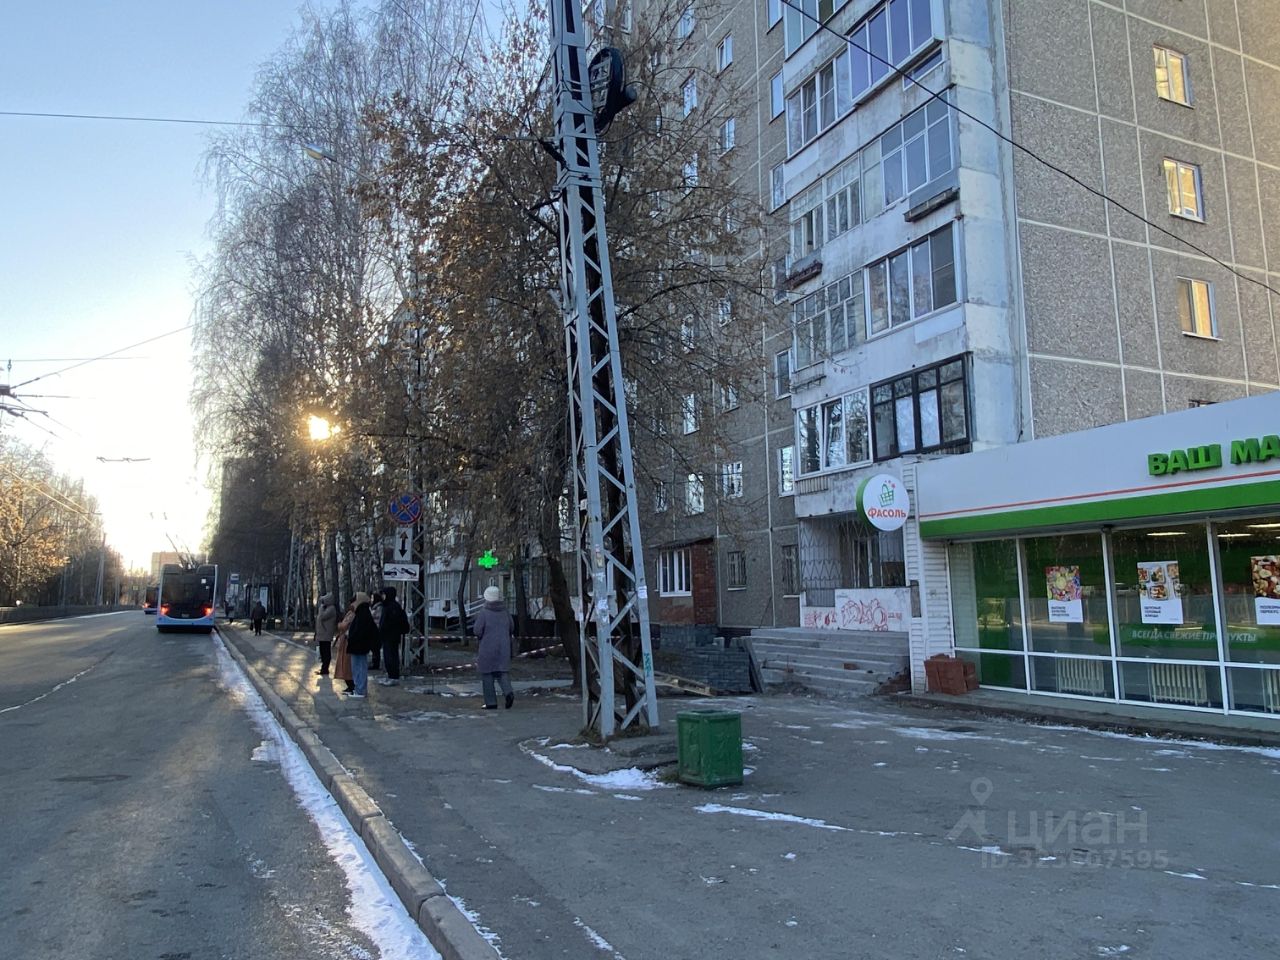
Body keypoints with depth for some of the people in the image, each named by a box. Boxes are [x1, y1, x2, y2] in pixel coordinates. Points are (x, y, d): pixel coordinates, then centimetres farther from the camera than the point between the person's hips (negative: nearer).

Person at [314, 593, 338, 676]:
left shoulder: (331, 609, -15)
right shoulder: (327, 608, 16)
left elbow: (322, 616, -24)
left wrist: (321, 607, -14)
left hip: (326, 636, -10)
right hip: (322, 635, 10)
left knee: (326, 653, -5)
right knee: (323, 652, 16)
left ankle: (325, 670, -1)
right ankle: (323, 668, 24)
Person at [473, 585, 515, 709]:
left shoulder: (484, 612, -13)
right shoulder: (505, 611, 3)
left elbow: (477, 631, -15)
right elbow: (510, 628, 11)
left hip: (488, 648, -4)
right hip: (503, 647, 4)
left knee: (487, 674, 9)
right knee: (500, 672, 14)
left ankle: (491, 703, 10)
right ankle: (509, 692, -11)